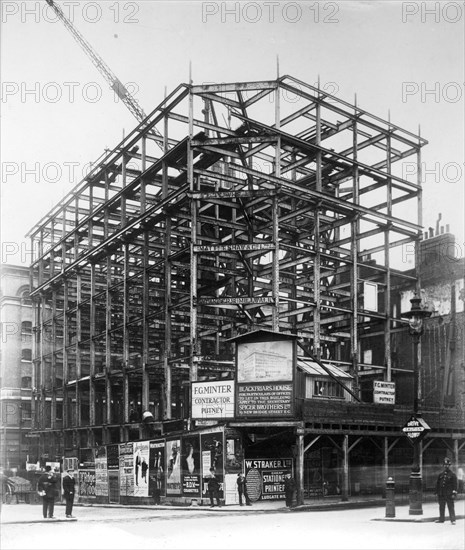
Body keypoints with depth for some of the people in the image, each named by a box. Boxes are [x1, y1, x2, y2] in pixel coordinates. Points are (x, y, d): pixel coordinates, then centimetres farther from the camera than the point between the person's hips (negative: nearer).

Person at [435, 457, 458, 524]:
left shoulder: (453, 475, 0)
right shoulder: (440, 475, 12)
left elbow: (455, 485, -4)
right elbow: (437, 484, 15)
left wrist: (454, 493, -11)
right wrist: (436, 492, 12)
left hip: (449, 494, -4)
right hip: (441, 495, 5)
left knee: (451, 507, -3)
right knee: (441, 507, 10)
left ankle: (453, 520, 2)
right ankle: (441, 519, 19)